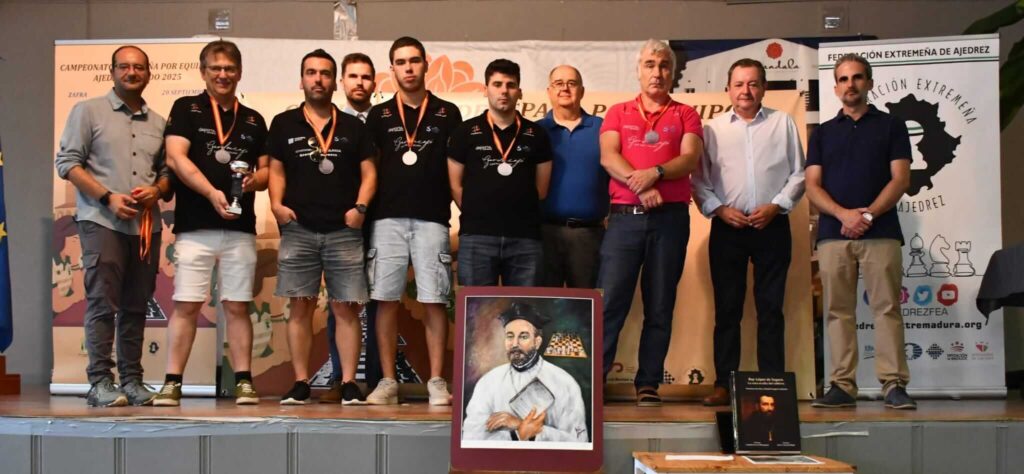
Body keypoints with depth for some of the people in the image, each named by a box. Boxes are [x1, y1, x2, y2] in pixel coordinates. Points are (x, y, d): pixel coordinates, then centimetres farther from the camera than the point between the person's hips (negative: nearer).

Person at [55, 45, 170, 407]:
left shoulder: (158, 123, 16)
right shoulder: (88, 111, 5)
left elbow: (167, 171, 18)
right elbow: (67, 162, -2)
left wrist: (156, 190, -5)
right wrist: (108, 197, -11)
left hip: (146, 225, 4)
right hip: (102, 222, -4)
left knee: (135, 306, 7)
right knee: (102, 303, -6)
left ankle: (131, 380, 13)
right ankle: (100, 383, -1)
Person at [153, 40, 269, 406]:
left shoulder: (253, 120, 17)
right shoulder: (186, 109, 7)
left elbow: (267, 171, 16)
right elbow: (176, 158, -6)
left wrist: (254, 180, -9)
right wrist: (212, 192, -18)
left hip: (241, 227, 3)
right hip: (195, 227, -2)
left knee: (237, 306, 5)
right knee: (186, 305, -3)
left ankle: (243, 382, 8)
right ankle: (172, 383, 3)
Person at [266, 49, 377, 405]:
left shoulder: (353, 127, 12)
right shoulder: (283, 124, 12)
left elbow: (368, 172, 9)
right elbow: (276, 170, 11)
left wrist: (360, 206, -6)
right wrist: (277, 204, -5)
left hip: (344, 231, 0)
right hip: (298, 230, 0)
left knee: (346, 308, -2)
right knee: (300, 307, 1)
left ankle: (349, 383, 2)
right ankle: (300, 383, 8)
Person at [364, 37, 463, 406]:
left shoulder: (447, 114, 8)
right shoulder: (379, 116, 11)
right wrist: (365, 207, 1)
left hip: (432, 219, -1)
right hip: (388, 218, 2)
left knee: (434, 301, -3)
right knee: (386, 300, 2)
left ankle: (436, 382, 5)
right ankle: (388, 381, 10)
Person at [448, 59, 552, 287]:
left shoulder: (536, 134, 10)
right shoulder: (466, 132, 6)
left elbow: (541, 188, 14)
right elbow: (455, 185, 8)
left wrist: (521, 213, 11)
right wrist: (478, 213, 6)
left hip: (525, 237, 2)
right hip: (476, 236, -1)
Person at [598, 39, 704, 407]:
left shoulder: (685, 115, 13)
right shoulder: (618, 113, 14)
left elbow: (690, 158, -2)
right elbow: (608, 157, -1)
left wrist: (655, 173, -19)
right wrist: (640, 185, -15)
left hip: (670, 217, 0)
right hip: (625, 216, 0)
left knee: (659, 306, 2)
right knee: (610, 302, -5)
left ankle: (648, 384, 8)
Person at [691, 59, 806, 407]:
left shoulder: (783, 124, 8)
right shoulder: (713, 129, 8)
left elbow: (798, 174, 7)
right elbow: (699, 179, 5)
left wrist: (776, 206, -6)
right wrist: (719, 209, -9)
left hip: (772, 226, 0)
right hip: (727, 227, 0)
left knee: (770, 308, 2)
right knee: (727, 308, 2)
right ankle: (724, 384, 7)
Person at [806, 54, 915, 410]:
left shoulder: (891, 126, 11)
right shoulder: (822, 133, 16)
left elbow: (900, 179, 1)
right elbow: (812, 186, 6)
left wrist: (869, 214, -12)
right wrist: (844, 214, -11)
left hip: (881, 232, -2)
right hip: (833, 234, 2)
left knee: (887, 308, -5)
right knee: (838, 311, 1)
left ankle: (894, 384, -3)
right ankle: (842, 386, 3)